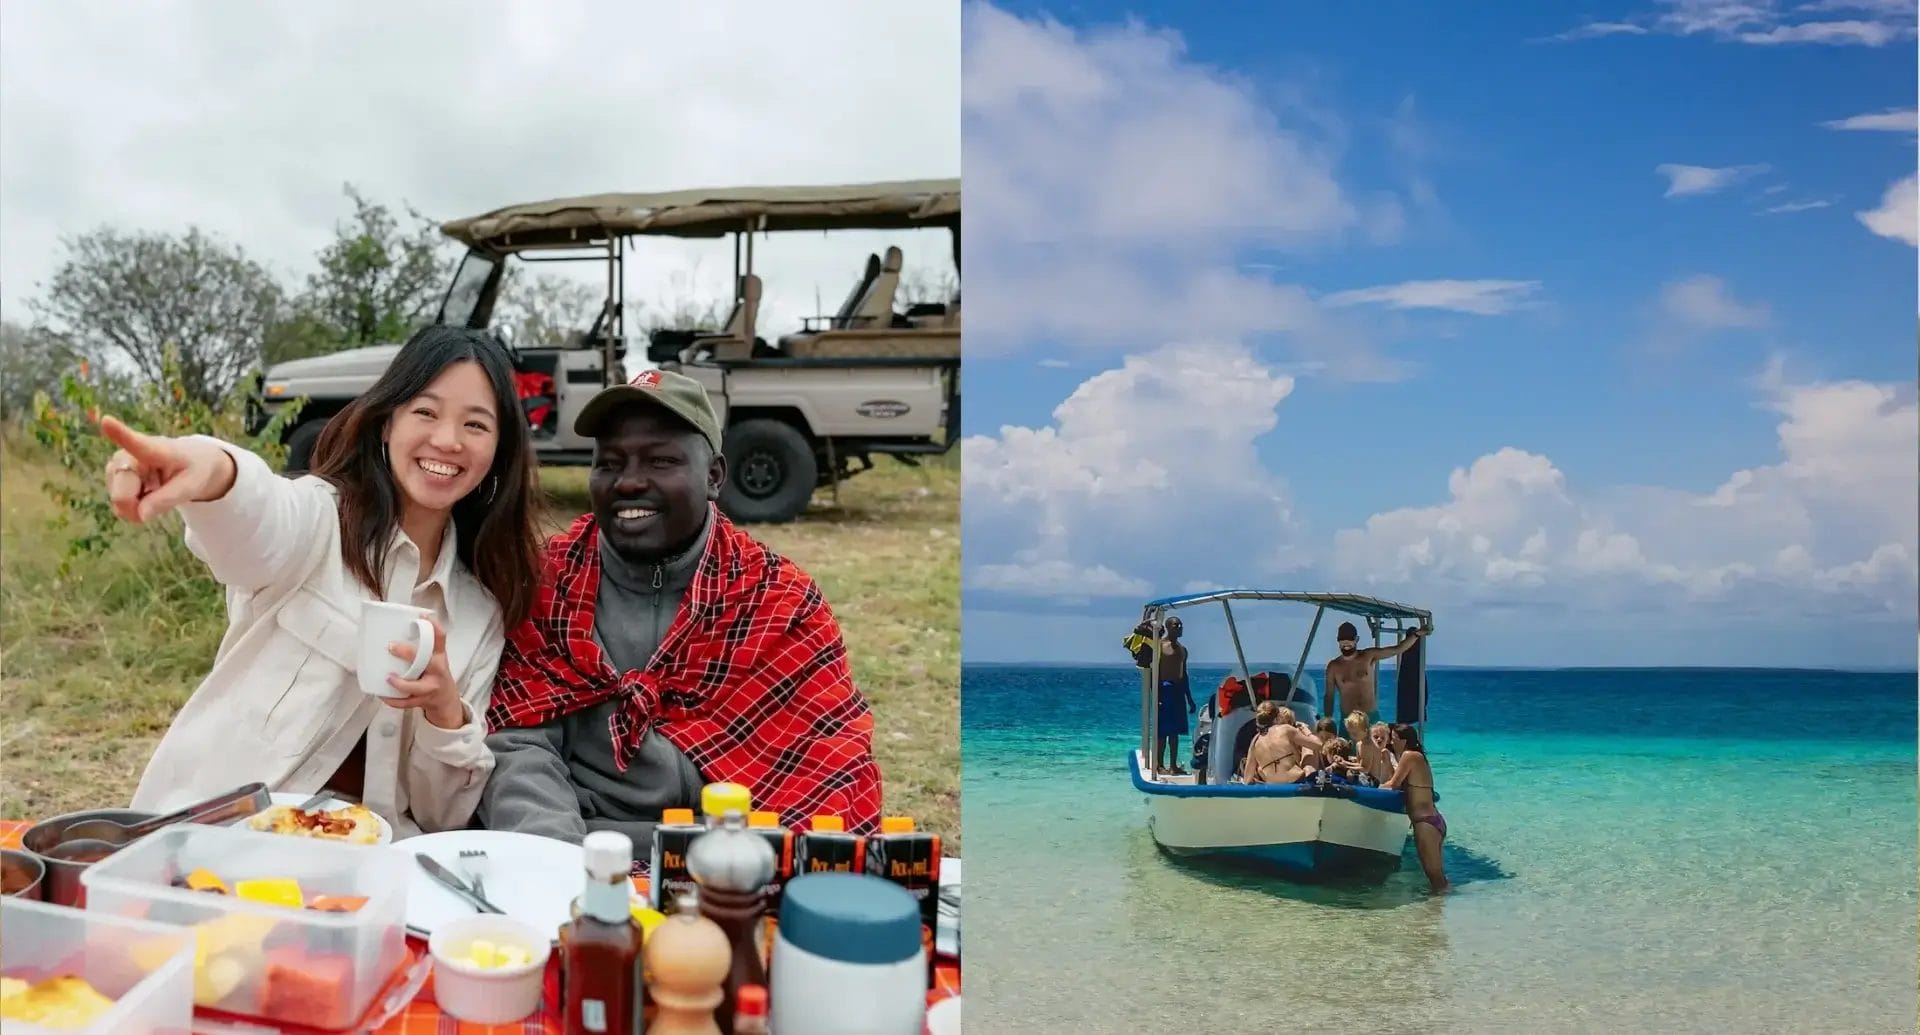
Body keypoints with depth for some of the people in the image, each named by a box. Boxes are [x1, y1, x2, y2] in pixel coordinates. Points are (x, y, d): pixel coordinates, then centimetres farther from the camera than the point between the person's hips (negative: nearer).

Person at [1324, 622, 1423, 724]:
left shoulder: (1369, 656, 2)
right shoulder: (1333, 666, 2)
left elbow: (1398, 649, 0)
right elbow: (1329, 696, 5)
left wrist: (1416, 634, -11)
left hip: (1372, 717, 0)